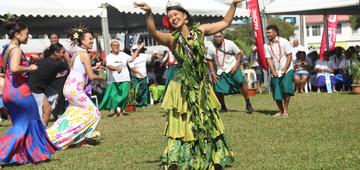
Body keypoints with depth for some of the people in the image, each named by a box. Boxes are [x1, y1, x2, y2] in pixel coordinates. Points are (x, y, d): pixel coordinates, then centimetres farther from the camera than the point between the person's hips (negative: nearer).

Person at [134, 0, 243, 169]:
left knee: (206, 124, 13)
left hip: (201, 85, 4)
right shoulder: (171, 39, -8)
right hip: (183, 87, -4)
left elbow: (225, 22, 10)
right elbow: (153, 32, -29)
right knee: (184, 125, -4)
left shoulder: (199, 30, 2)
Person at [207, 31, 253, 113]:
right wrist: (212, 73, -1)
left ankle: (248, 104, -8)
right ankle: (223, 107, 20)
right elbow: (210, 60, 6)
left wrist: (236, 65, -13)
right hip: (220, 71, 2)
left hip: (232, 67, -2)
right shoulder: (211, 47, -6)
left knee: (241, 83, -22)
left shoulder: (230, 44, -11)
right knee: (218, 91, -5)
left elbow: (239, 53, -2)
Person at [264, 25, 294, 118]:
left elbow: (289, 56, -7)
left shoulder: (284, 42, -7)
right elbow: (269, 59, 1)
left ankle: (286, 110, -7)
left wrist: (285, 69, -17)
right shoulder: (267, 46, 3)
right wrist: (273, 71, -12)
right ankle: (281, 111, 20)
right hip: (275, 72, 4)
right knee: (276, 94, 3)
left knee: (286, 89, -20)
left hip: (287, 70, -4)